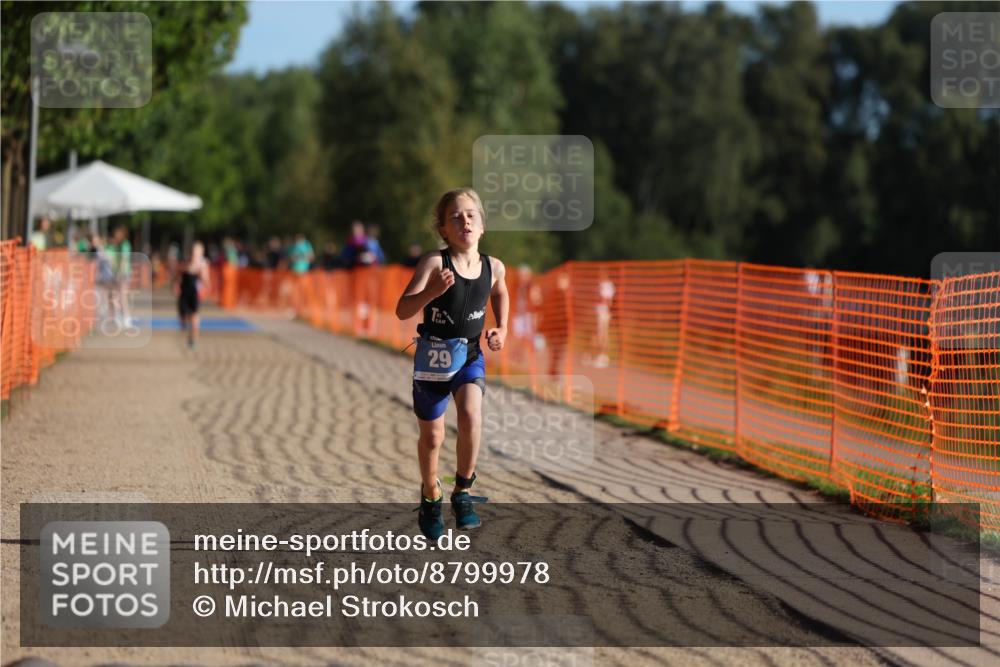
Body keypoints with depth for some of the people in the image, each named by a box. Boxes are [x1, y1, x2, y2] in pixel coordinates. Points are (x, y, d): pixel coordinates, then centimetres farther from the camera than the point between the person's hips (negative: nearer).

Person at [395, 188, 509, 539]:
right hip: (433, 355, -2)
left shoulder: (493, 267, -3)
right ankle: (430, 497, 36)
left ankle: (463, 491, -9)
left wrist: (501, 329, 8)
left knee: (471, 414, -25)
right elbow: (402, 310, -20)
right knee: (432, 435, 9)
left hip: (470, 355, 2)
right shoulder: (434, 263, -16)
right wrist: (433, 291, -37)